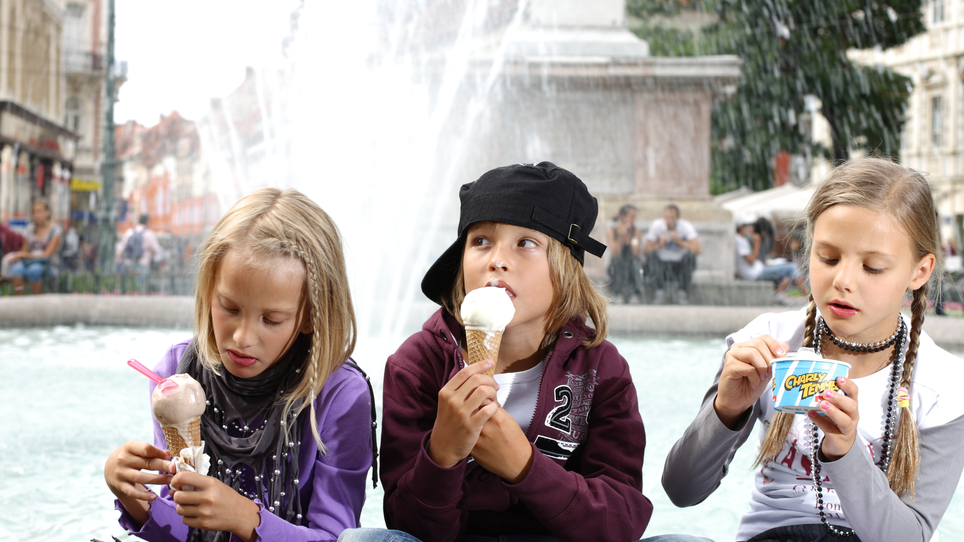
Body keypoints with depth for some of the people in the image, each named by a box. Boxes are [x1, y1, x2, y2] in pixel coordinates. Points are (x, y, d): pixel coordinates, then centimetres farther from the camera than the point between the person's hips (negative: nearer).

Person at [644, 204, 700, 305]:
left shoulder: (686, 226, -14)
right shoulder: (656, 225, -11)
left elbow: (697, 250, -27)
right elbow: (647, 250, -16)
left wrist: (679, 241, -29)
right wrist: (659, 245, -33)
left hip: (680, 265, 0)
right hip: (661, 264, 0)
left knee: (690, 255, -29)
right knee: (651, 254, -28)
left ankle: (682, 292, -15)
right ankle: (659, 291, -18)